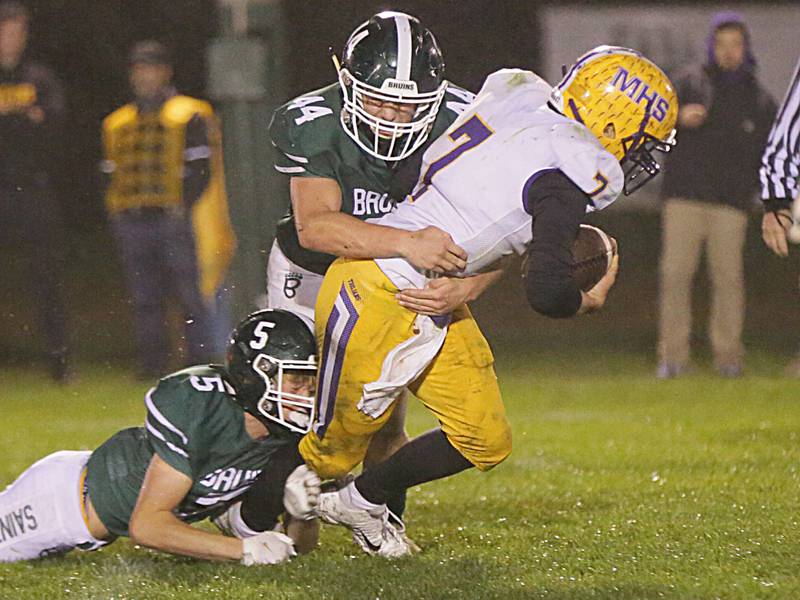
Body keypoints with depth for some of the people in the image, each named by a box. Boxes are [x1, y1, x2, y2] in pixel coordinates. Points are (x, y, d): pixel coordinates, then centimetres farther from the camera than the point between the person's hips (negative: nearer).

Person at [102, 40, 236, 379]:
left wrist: (183, 206, -13)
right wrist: (118, 212, 7)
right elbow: (111, 173, 20)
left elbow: (201, 170, -4)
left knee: (192, 297, -5)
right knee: (144, 298, 4)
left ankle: (201, 361, 0)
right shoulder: (117, 124, 17)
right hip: (132, 222, 5)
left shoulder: (190, 117, 2)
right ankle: (152, 361, 10)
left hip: (177, 220, -5)